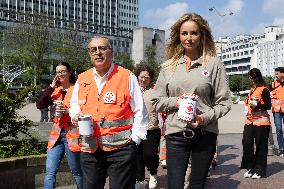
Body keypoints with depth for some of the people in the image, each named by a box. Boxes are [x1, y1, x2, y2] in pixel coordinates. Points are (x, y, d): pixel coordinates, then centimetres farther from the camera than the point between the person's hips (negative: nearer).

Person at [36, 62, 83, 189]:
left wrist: (68, 111, -20)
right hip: (57, 133, 5)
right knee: (50, 172, 1)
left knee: (77, 172, 7)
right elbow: (40, 105, 1)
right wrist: (51, 86, -3)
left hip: (72, 133, -5)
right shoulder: (55, 90, 13)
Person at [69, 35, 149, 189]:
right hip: (90, 149, 4)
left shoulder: (127, 77, -2)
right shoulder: (82, 79, 10)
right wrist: (76, 115, 0)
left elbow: (140, 112, 0)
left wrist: (134, 139, -6)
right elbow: (74, 105, 23)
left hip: (121, 148, -4)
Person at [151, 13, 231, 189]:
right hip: (175, 133, 1)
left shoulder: (214, 63, 1)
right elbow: (157, 101, 8)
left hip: (205, 133, 0)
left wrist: (206, 118, -15)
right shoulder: (169, 66, 6)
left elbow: (224, 102, 1)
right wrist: (175, 101, -10)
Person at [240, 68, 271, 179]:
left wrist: (256, 104, -24)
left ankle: (260, 170, 11)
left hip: (261, 121, -7)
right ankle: (251, 167, 13)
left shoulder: (264, 89, -6)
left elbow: (268, 106, -12)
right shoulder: (251, 90, 17)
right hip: (250, 121, 7)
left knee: (260, 146, 0)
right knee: (247, 143, 0)